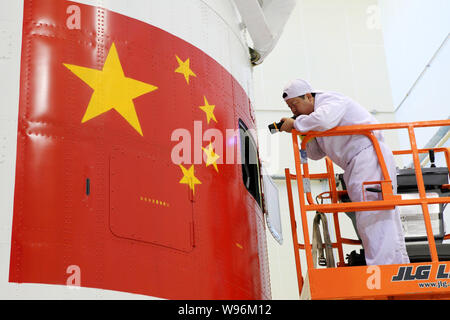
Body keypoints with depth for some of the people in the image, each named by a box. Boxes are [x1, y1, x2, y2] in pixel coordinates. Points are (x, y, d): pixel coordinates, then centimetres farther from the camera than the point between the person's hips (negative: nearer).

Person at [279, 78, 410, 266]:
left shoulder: (330, 100, -4)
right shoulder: (314, 118, 25)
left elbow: (323, 119, -28)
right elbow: (315, 154, 25)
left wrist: (295, 124, -13)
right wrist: (304, 132, 10)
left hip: (368, 155, -11)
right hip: (359, 165, 11)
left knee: (371, 217, -18)